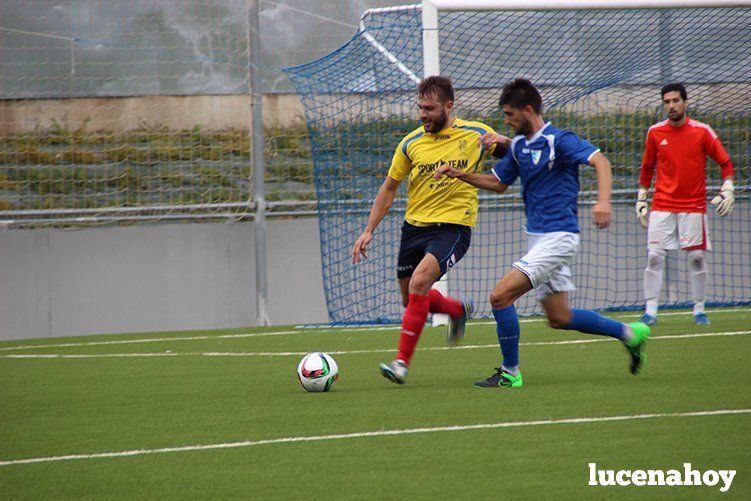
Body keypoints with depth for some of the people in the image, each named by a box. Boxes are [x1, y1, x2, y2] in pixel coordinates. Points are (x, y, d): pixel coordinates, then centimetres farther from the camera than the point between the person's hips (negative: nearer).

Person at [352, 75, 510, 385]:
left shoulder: (475, 134, -2)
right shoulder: (410, 144, 2)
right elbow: (389, 188, 11)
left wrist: (502, 142, -14)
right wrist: (369, 231, 5)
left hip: (453, 227, -5)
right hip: (414, 227, 5)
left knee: (419, 282, -26)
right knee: (411, 301, 12)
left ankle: (402, 361, -22)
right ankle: (458, 311, 44)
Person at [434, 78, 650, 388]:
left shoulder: (558, 141, -14)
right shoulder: (518, 145, 12)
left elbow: (600, 162, -25)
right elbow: (499, 183, 23)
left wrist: (603, 201, -41)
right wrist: (460, 175, 9)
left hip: (557, 237, -9)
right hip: (538, 237, 9)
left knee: (500, 296, -15)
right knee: (559, 318, 13)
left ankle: (510, 372, -5)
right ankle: (629, 333, 26)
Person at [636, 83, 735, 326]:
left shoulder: (702, 132, -2)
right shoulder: (655, 133, 4)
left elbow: (725, 162, 4)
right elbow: (647, 168, 15)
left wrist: (727, 191, -7)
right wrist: (641, 200, 14)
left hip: (693, 206, -1)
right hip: (662, 206, 1)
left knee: (696, 258, 0)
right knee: (654, 256, -8)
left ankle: (699, 310, 13)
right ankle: (650, 311, -6)